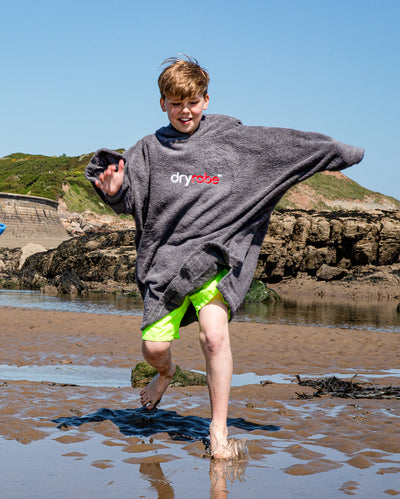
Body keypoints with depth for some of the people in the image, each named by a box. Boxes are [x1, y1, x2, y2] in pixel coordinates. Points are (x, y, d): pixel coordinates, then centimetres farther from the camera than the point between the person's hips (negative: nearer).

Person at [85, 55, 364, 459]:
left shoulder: (232, 139, 5)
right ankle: (166, 373, 37)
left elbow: (288, 145, 10)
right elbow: (129, 202, 5)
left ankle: (219, 431, -5)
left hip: (214, 255, -1)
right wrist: (113, 191, -18)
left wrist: (344, 153, 15)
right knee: (153, 346, -3)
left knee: (214, 336, -20)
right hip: (165, 259, 1)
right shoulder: (150, 149, 7)